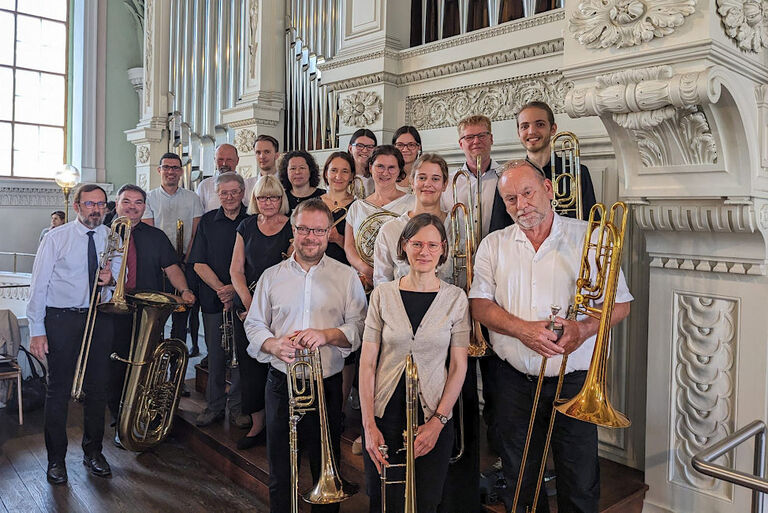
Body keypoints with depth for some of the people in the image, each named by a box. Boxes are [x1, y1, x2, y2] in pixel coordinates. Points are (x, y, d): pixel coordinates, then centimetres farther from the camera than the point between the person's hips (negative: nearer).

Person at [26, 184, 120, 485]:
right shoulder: (55, 238, -3)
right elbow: (39, 285, -4)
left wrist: (111, 275, -8)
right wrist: (37, 330, -11)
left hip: (100, 318, 3)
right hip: (62, 318, -3)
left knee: (98, 387, 9)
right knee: (59, 389, 2)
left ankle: (93, 452, 26)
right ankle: (56, 458, 17)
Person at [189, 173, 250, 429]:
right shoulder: (208, 221, 7)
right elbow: (198, 263, 2)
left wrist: (235, 289, -14)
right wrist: (221, 288, -11)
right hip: (213, 299, 2)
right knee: (215, 354, 8)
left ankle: (237, 406, 18)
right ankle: (214, 406, 22)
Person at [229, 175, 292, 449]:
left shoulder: (292, 227, 0)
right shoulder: (247, 226, 10)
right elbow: (236, 270, 7)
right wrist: (248, 300, -7)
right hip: (247, 305, 4)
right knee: (250, 364, 6)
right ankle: (257, 425, 18)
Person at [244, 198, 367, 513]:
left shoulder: (347, 277, 2)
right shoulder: (272, 276, 8)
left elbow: (360, 326, -4)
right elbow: (254, 324, 8)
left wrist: (327, 335, -21)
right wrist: (273, 344, -12)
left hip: (328, 384, -1)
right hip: (281, 382, 1)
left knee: (326, 470, 10)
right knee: (280, 472, 11)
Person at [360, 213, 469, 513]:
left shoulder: (456, 298, -1)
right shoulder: (383, 294, 0)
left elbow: (458, 366, 0)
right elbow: (367, 362, -1)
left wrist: (438, 421, -7)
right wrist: (369, 425, -7)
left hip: (434, 415, 0)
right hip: (385, 413, 0)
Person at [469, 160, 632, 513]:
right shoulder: (494, 245, 5)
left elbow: (620, 302, 0)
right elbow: (479, 305, -1)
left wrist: (585, 328, -19)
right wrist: (522, 329, -18)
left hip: (575, 381, -1)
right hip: (515, 380, 2)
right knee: (519, 484, 15)